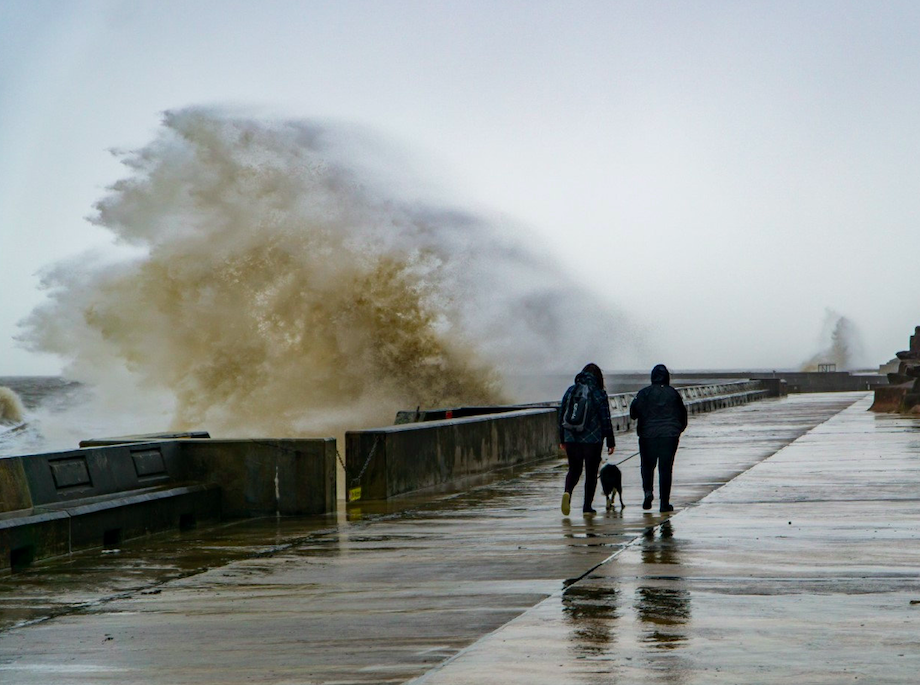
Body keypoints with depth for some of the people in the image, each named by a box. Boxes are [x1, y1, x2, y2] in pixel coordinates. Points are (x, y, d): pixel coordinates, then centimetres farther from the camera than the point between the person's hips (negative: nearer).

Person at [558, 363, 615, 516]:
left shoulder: (570, 391, 5)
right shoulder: (599, 394, -6)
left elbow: (562, 416, 8)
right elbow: (605, 420, -7)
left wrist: (562, 440, 17)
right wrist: (610, 442, 0)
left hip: (572, 439, 3)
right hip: (593, 440, -3)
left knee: (574, 470, 16)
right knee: (591, 472, 8)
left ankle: (568, 492, -13)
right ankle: (587, 507, 8)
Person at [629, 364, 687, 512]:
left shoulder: (644, 393, -2)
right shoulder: (673, 393, 4)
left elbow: (633, 412, -6)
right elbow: (683, 415, 9)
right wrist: (678, 429, 24)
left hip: (648, 435, -1)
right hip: (670, 436, 1)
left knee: (648, 466, 15)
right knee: (666, 468, 4)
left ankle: (648, 491, -9)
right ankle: (664, 502, 3)